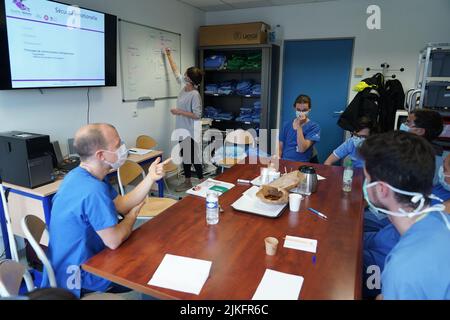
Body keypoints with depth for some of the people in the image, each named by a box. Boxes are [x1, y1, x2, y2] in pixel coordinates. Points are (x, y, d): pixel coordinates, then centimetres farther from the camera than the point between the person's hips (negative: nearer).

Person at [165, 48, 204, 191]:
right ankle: (187, 182, 28)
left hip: (191, 131, -9)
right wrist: (169, 55, 26)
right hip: (182, 129, 9)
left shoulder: (195, 95, -20)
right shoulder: (184, 86, 4)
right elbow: (176, 71, 19)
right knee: (185, 156, 16)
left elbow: (197, 115, -22)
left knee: (193, 157, -2)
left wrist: (179, 112, -21)